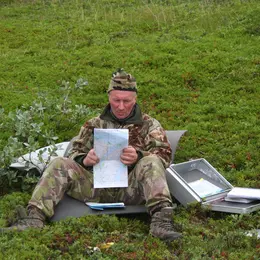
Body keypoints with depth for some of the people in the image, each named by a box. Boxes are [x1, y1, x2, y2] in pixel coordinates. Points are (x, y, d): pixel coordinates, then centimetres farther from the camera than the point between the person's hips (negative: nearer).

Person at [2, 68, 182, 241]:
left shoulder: (149, 125, 12)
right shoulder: (94, 125, 20)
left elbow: (164, 154, 0)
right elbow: (75, 154, 16)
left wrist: (139, 157, -23)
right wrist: (85, 159, -11)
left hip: (131, 186, -2)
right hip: (96, 184, 2)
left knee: (151, 163, -31)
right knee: (60, 165, -18)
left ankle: (161, 220, -48)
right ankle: (35, 217, -31)